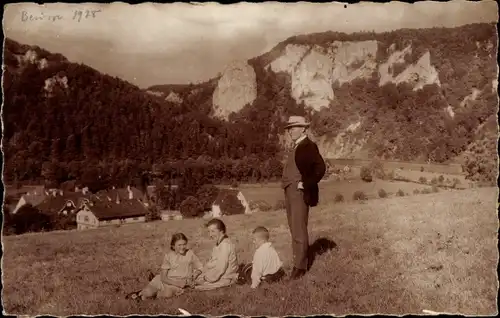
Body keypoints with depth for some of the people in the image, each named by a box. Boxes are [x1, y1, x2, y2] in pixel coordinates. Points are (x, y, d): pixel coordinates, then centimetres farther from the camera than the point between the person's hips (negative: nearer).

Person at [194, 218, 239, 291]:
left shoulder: (225, 245, -23)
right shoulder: (218, 244, 11)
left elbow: (220, 269, -24)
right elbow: (211, 262, 14)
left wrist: (206, 277, -14)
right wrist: (202, 273, 2)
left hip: (225, 279, -10)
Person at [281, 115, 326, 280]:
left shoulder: (309, 146, -9)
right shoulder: (296, 147, 17)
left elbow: (321, 168, -20)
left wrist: (306, 185, -18)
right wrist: (286, 185, 10)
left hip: (300, 193, -9)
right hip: (290, 193, 9)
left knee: (299, 231, -6)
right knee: (294, 230, 15)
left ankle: (300, 266, 2)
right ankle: (298, 260, 25)